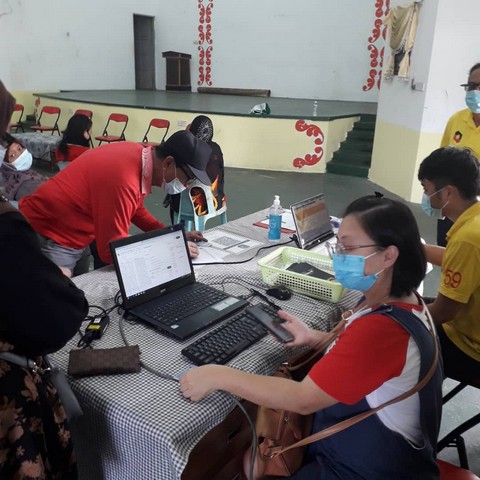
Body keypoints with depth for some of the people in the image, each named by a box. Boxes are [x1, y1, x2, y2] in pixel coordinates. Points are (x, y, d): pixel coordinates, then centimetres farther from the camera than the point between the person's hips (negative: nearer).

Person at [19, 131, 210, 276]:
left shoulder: (138, 154, -8)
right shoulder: (123, 181, -34)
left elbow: (134, 208, 10)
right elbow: (113, 251, -27)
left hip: (74, 233, 8)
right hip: (47, 237, -8)